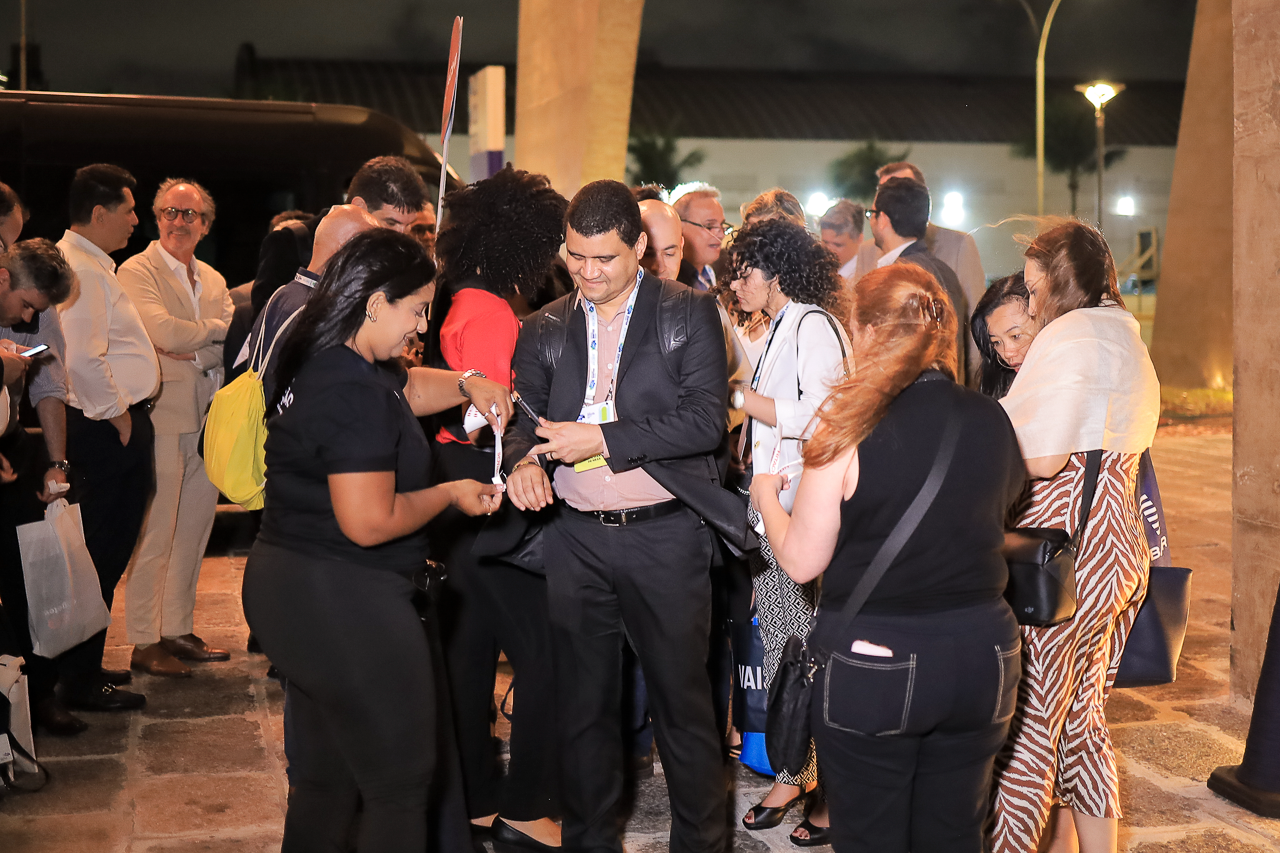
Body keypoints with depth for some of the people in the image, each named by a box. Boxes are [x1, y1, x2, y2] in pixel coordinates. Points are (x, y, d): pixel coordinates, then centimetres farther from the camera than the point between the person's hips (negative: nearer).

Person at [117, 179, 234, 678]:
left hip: (208, 420, 7)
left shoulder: (213, 281, 18)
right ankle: (144, 643, 4)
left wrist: (194, 352, -9)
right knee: (155, 535, -4)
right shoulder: (137, 271, -3)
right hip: (162, 417, -7)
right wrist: (215, 329, -5)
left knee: (194, 530, 11)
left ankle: (178, 631, 21)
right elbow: (163, 331, -19)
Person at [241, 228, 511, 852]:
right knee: (400, 784, 3)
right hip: (344, 606, -10)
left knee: (325, 776, 22)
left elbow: (406, 387, 25)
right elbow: (369, 522, -25)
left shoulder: (320, 362, 8)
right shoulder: (354, 393, -23)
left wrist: (466, 384, 7)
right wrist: (451, 494, -11)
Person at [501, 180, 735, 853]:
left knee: (683, 701, 5)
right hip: (575, 538, 3)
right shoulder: (544, 330, 10)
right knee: (583, 703, 13)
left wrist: (601, 438, -16)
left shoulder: (690, 313, -1)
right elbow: (524, 418, 8)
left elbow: (705, 418, -11)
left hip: (665, 537, -3)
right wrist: (522, 460, -16)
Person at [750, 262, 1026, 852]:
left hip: (873, 665, -4)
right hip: (980, 656, 5)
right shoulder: (991, 421, -2)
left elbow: (801, 561, -10)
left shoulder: (851, 430, -16)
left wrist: (766, 495, 8)